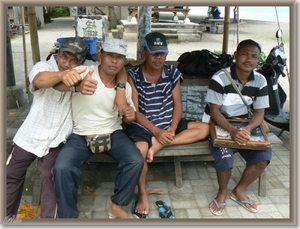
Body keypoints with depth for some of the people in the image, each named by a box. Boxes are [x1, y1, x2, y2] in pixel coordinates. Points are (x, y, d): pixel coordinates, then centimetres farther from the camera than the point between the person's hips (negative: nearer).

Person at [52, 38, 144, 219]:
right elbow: (58, 84, -35)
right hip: (80, 135, -2)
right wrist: (78, 84, -58)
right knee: (62, 168, -27)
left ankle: (117, 206, 3)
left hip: (113, 133, 3)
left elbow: (127, 118, 13)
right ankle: (68, 217, -3)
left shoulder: (125, 87, 0)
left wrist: (130, 116, -13)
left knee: (136, 161, -21)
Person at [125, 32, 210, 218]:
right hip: (143, 126, -4)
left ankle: (157, 145, -21)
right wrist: (156, 131, -20)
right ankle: (143, 194, -11)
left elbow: (177, 104, 3)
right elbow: (135, 111, -10)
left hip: (168, 125, 5)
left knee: (204, 128, -10)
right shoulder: (133, 75, -7)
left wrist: (172, 128, -14)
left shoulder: (173, 73, 3)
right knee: (140, 149, -36)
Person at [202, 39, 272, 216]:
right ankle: (222, 192, 2)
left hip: (245, 126, 5)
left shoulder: (260, 81, -4)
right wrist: (233, 131, -34)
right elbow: (214, 111, -18)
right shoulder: (220, 78, -18)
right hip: (218, 125, -4)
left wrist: (247, 129, -27)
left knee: (264, 155, -18)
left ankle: (239, 190, 8)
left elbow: (259, 113, -5)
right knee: (225, 155, -30)